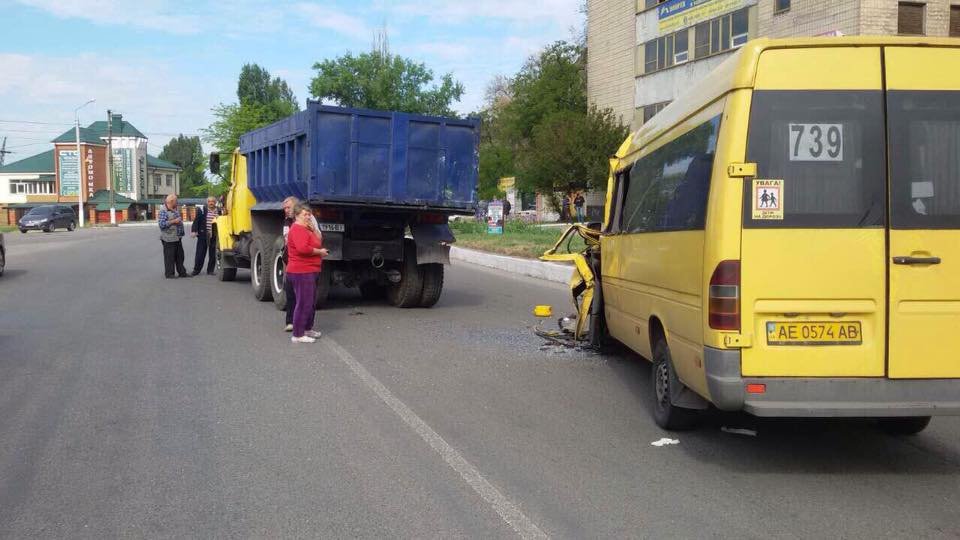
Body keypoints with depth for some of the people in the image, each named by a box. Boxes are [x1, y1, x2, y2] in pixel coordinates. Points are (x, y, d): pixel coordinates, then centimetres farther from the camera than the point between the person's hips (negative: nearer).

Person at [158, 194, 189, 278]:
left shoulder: (176, 210, 15)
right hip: (169, 238, -9)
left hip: (178, 238, 9)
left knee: (180, 256, 12)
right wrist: (173, 221, -21)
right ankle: (169, 274, 7)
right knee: (169, 257, -1)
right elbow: (161, 224, -22)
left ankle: (182, 272, 20)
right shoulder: (163, 211, -13)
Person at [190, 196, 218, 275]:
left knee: (212, 254, 5)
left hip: (214, 236, 1)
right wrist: (194, 231, -11)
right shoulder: (202, 210, 4)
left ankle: (210, 270, 15)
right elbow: (196, 221, 0)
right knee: (200, 254, 1)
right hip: (203, 235, -1)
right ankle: (196, 270, 10)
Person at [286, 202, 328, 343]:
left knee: (310, 302, 21)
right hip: (302, 272, -11)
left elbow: (319, 241, 14)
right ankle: (297, 335, -6)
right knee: (303, 303, -9)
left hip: (309, 272, 11)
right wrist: (319, 252, -16)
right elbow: (302, 248, -29)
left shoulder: (306, 229, 18)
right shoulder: (297, 229, -15)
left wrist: (313, 228, 0)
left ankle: (307, 329, 34)